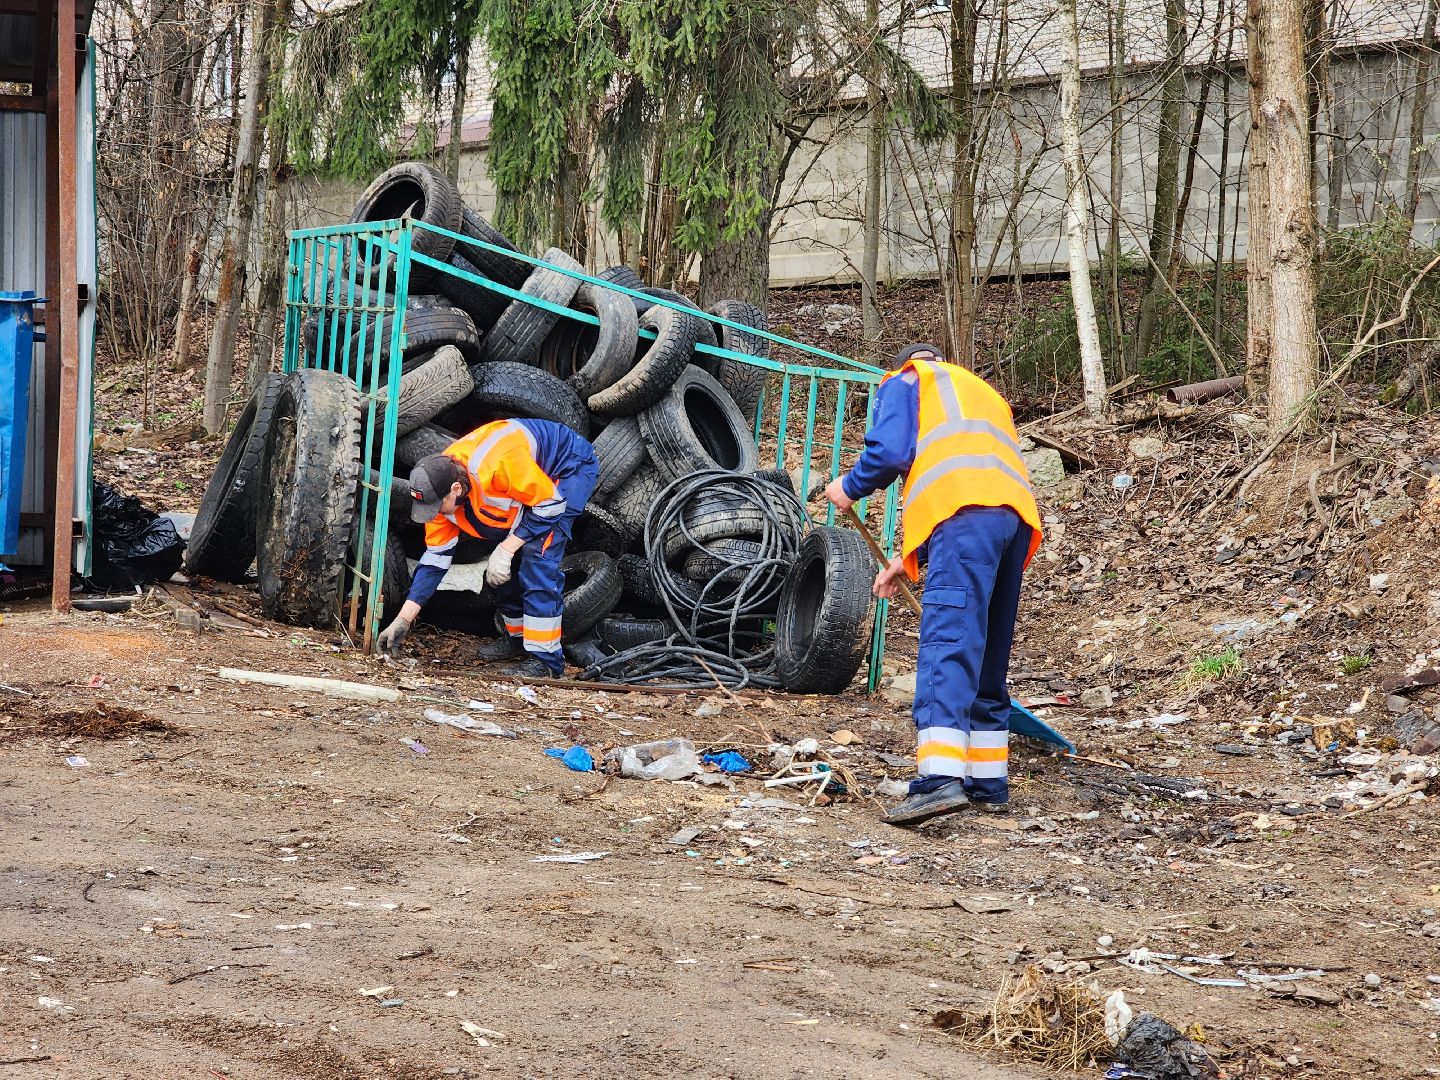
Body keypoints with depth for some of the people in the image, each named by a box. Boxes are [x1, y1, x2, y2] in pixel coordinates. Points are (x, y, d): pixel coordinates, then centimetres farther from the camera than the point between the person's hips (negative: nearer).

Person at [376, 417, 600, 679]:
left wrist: (505, 550, -27)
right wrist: (403, 620, -9)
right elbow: (435, 557, -7)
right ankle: (517, 637, 26)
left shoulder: (498, 466, -40)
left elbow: (550, 504, -27)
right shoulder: (440, 485, -15)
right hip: (534, 478, 8)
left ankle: (545, 658, -15)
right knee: (510, 562, 5)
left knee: (538, 557, -19)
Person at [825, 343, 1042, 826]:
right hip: (1016, 515, 7)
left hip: (967, 512, -7)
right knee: (987, 660, 15)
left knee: (947, 647, -18)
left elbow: (890, 450, 1)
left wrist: (850, 488, 21)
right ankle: (988, 781, 16)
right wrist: (910, 557, 32)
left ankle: (941, 778, -31)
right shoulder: (984, 394, 41)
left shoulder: (906, 381, 20)